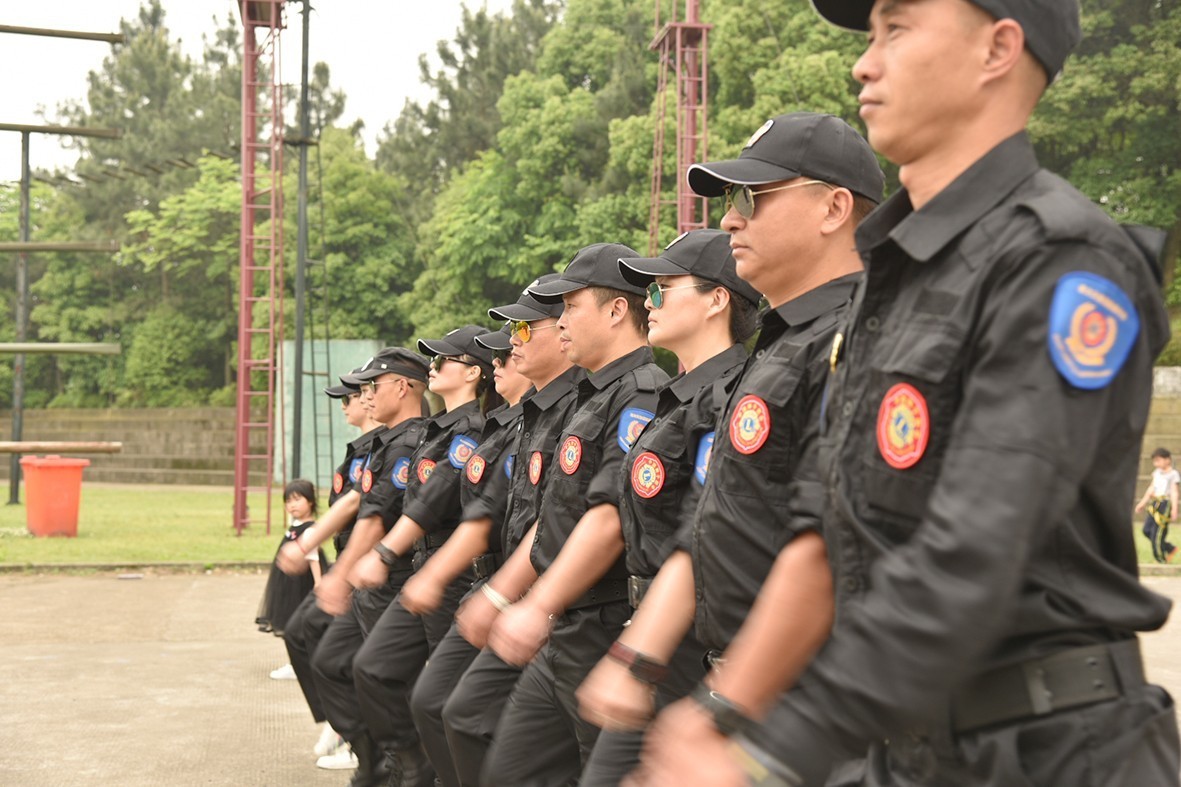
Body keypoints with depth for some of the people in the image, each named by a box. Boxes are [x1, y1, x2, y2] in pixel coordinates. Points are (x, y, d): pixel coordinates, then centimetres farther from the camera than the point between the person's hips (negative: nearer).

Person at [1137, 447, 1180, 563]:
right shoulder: (1157, 472, 14)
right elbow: (1151, 489, 21)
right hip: (1155, 503, 8)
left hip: (1165, 504, -8)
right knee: (1147, 530, 4)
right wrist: (1142, 503, 24)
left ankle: (1162, 560, 4)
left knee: (1157, 533, -8)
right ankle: (1170, 549, 17)